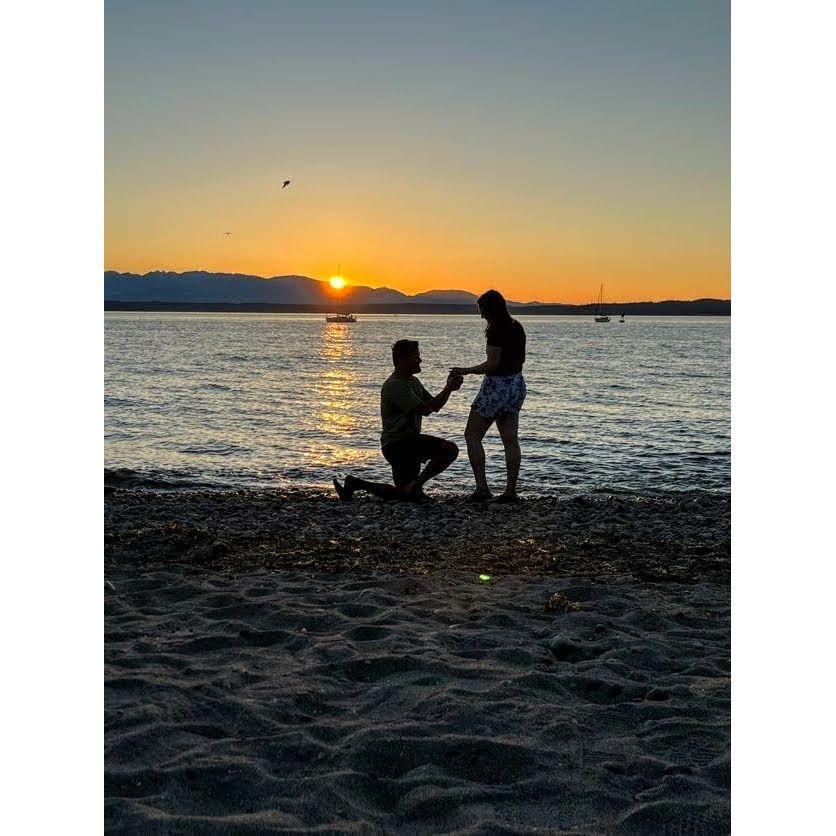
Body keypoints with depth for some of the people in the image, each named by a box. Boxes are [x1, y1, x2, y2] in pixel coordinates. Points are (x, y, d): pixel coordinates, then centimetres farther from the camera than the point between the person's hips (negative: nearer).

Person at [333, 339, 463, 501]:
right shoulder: (394, 385, -16)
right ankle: (416, 485, -16)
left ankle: (355, 483, 17)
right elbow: (425, 409, -23)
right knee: (450, 449, -24)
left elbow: (434, 406, 14)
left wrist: (449, 387, -1)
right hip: (397, 443, -10)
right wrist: (448, 389, -18)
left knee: (406, 494, 16)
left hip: (409, 443, 10)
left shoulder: (413, 381, 16)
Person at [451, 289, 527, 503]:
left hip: (497, 385, -9)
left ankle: (482, 488, -5)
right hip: (517, 384, 9)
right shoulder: (516, 327, 9)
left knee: (472, 436, 1)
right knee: (510, 439, 7)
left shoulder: (496, 330, -17)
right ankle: (511, 490, 6)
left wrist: (466, 371, -11)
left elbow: (492, 364, -20)